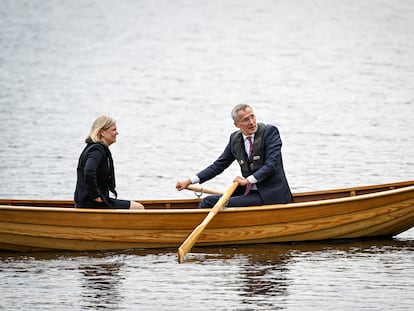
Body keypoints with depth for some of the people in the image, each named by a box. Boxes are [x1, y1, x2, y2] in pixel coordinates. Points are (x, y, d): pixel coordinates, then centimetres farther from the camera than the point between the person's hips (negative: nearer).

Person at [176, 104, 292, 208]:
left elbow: (272, 165, -17)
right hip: (248, 192, 7)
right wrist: (190, 181, 7)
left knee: (227, 204, -23)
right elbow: (219, 165, 15)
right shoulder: (235, 138, 9)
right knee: (208, 201, -3)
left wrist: (248, 180, -23)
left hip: (271, 194, -7)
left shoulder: (270, 131, -8)